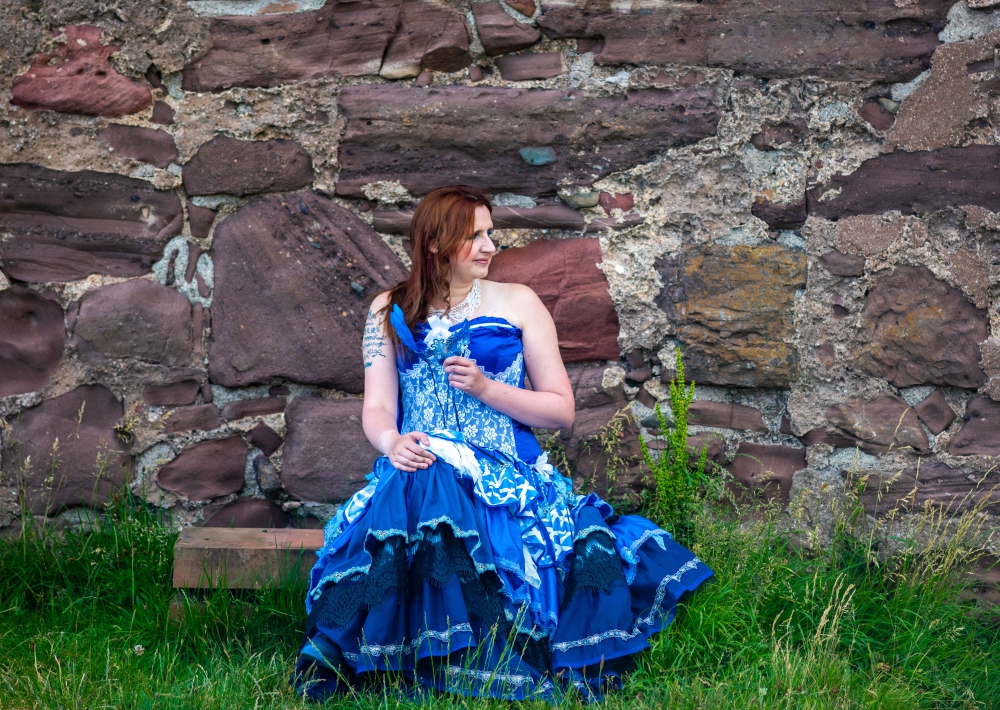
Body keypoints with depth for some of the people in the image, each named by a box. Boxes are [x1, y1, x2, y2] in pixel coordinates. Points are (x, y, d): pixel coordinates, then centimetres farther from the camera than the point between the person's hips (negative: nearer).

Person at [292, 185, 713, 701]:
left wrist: (487, 388, -7)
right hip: (417, 474, 1)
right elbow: (377, 407, 7)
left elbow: (562, 411, 7)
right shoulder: (390, 311, 14)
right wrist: (392, 442, -17)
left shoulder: (517, 303, 9)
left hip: (503, 474, 0)